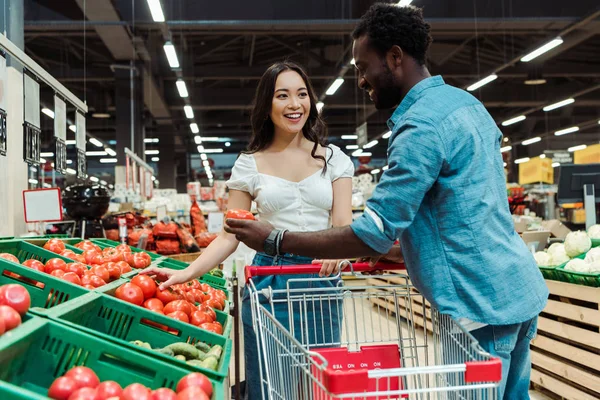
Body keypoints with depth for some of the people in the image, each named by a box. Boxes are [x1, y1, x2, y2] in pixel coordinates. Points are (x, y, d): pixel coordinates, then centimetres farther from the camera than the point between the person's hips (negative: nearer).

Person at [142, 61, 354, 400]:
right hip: (268, 281, 0)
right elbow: (230, 236, 2)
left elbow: (344, 224, -2)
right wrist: (188, 273, -13)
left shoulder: (333, 158, 5)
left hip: (322, 282, 1)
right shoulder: (249, 165, 3)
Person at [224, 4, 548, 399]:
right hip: (516, 289, 10)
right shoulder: (468, 103, 12)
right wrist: (401, 250, 18)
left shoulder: (422, 125, -19)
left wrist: (276, 240, -13)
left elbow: (374, 232, -21)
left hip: (483, 304, -10)